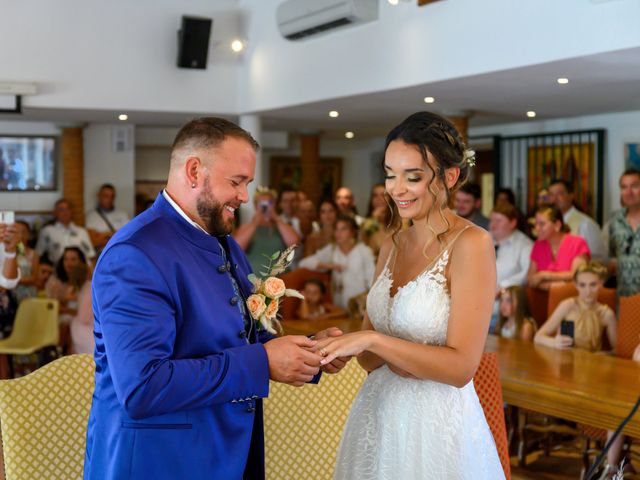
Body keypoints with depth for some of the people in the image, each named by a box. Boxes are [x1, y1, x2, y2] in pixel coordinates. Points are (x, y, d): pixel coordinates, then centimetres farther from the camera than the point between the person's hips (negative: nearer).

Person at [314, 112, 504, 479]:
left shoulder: (472, 243, -15)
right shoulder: (392, 244, 5)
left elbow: (461, 367, -20)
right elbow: (369, 343, 10)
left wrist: (372, 340, -26)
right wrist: (342, 345, -12)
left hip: (437, 423, -6)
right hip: (377, 414, 6)